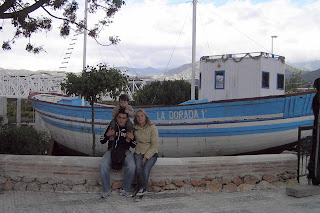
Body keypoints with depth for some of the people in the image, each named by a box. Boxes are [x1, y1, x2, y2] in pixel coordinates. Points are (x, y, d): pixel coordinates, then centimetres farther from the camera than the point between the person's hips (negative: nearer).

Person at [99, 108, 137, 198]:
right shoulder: (111, 127, 10)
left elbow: (133, 146, 14)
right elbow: (102, 141, 12)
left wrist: (132, 138, -6)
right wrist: (107, 134, -7)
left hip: (125, 151, 0)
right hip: (111, 150, 0)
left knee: (131, 166, -32)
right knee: (103, 165, -31)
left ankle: (125, 190, -14)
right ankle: (106, 190, -15)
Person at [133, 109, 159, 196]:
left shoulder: (152, 128, -4)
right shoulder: (135, 128, 6)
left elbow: (154, 145, -7)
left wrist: (146, 157, -15)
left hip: (151, 153, -2)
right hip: (139, 152, 2)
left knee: (146, 169, -28)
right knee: (138, 167, -28)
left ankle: (141, 188, -8)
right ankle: (143, 187, -9)